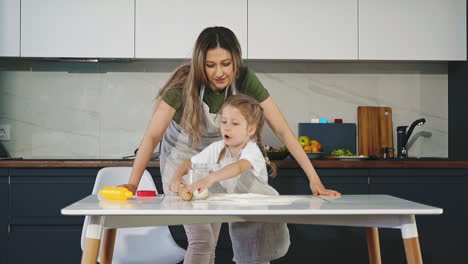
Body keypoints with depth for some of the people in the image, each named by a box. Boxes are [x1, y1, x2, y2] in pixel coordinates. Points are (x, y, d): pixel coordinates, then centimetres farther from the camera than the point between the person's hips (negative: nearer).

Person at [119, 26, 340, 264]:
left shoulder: (244, 80, -21)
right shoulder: (185, 83, -26)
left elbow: (282, 129, -22)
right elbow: (153, 135, -26)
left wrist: (314, 179, -29)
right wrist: (132, 183, -36)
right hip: (182, 159, -3)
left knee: (211, 241, 7)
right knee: (201, 239, -13)